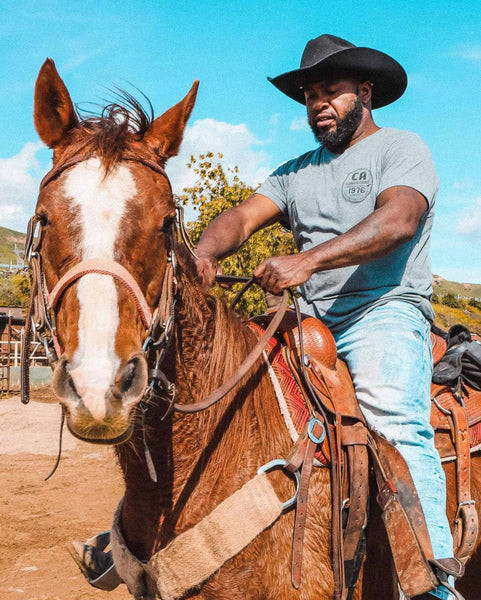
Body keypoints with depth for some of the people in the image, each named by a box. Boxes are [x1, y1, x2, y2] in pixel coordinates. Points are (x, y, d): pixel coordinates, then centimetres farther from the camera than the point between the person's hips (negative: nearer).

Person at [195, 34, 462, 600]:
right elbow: (244, 215, 7)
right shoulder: (297, 171, 23)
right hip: (309, 321, 6)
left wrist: (307, 260, -30)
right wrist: (205, 251, -18)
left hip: (384, 310, -6)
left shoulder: (400, 148, 5)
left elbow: (397, 220, -16)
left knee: (394, 421, -31)